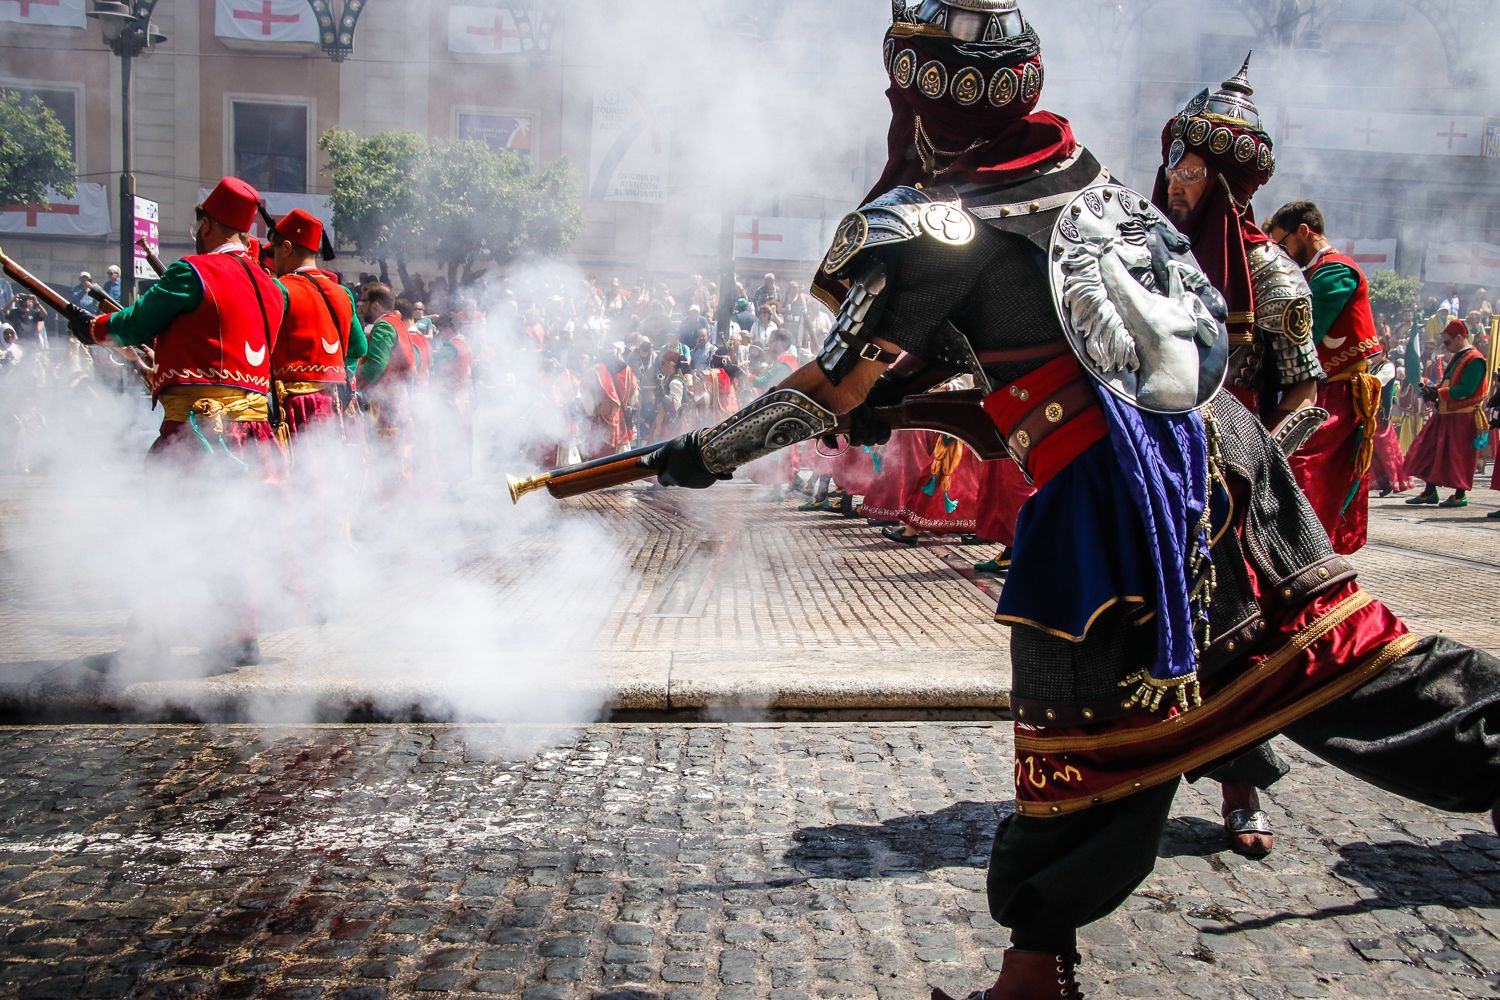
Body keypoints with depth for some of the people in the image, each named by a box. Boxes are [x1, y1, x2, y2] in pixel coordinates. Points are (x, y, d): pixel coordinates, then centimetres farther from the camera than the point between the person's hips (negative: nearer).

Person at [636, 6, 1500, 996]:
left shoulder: (931, 225, -8)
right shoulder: (1078, 170, 12)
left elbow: (830, 392, -4)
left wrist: (704, 454, 9)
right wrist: (893, 391, 26)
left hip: (1104, 496, -6)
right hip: (1213, 440, 6)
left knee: (1082, 761, 5)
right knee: (1331, 642, 16)